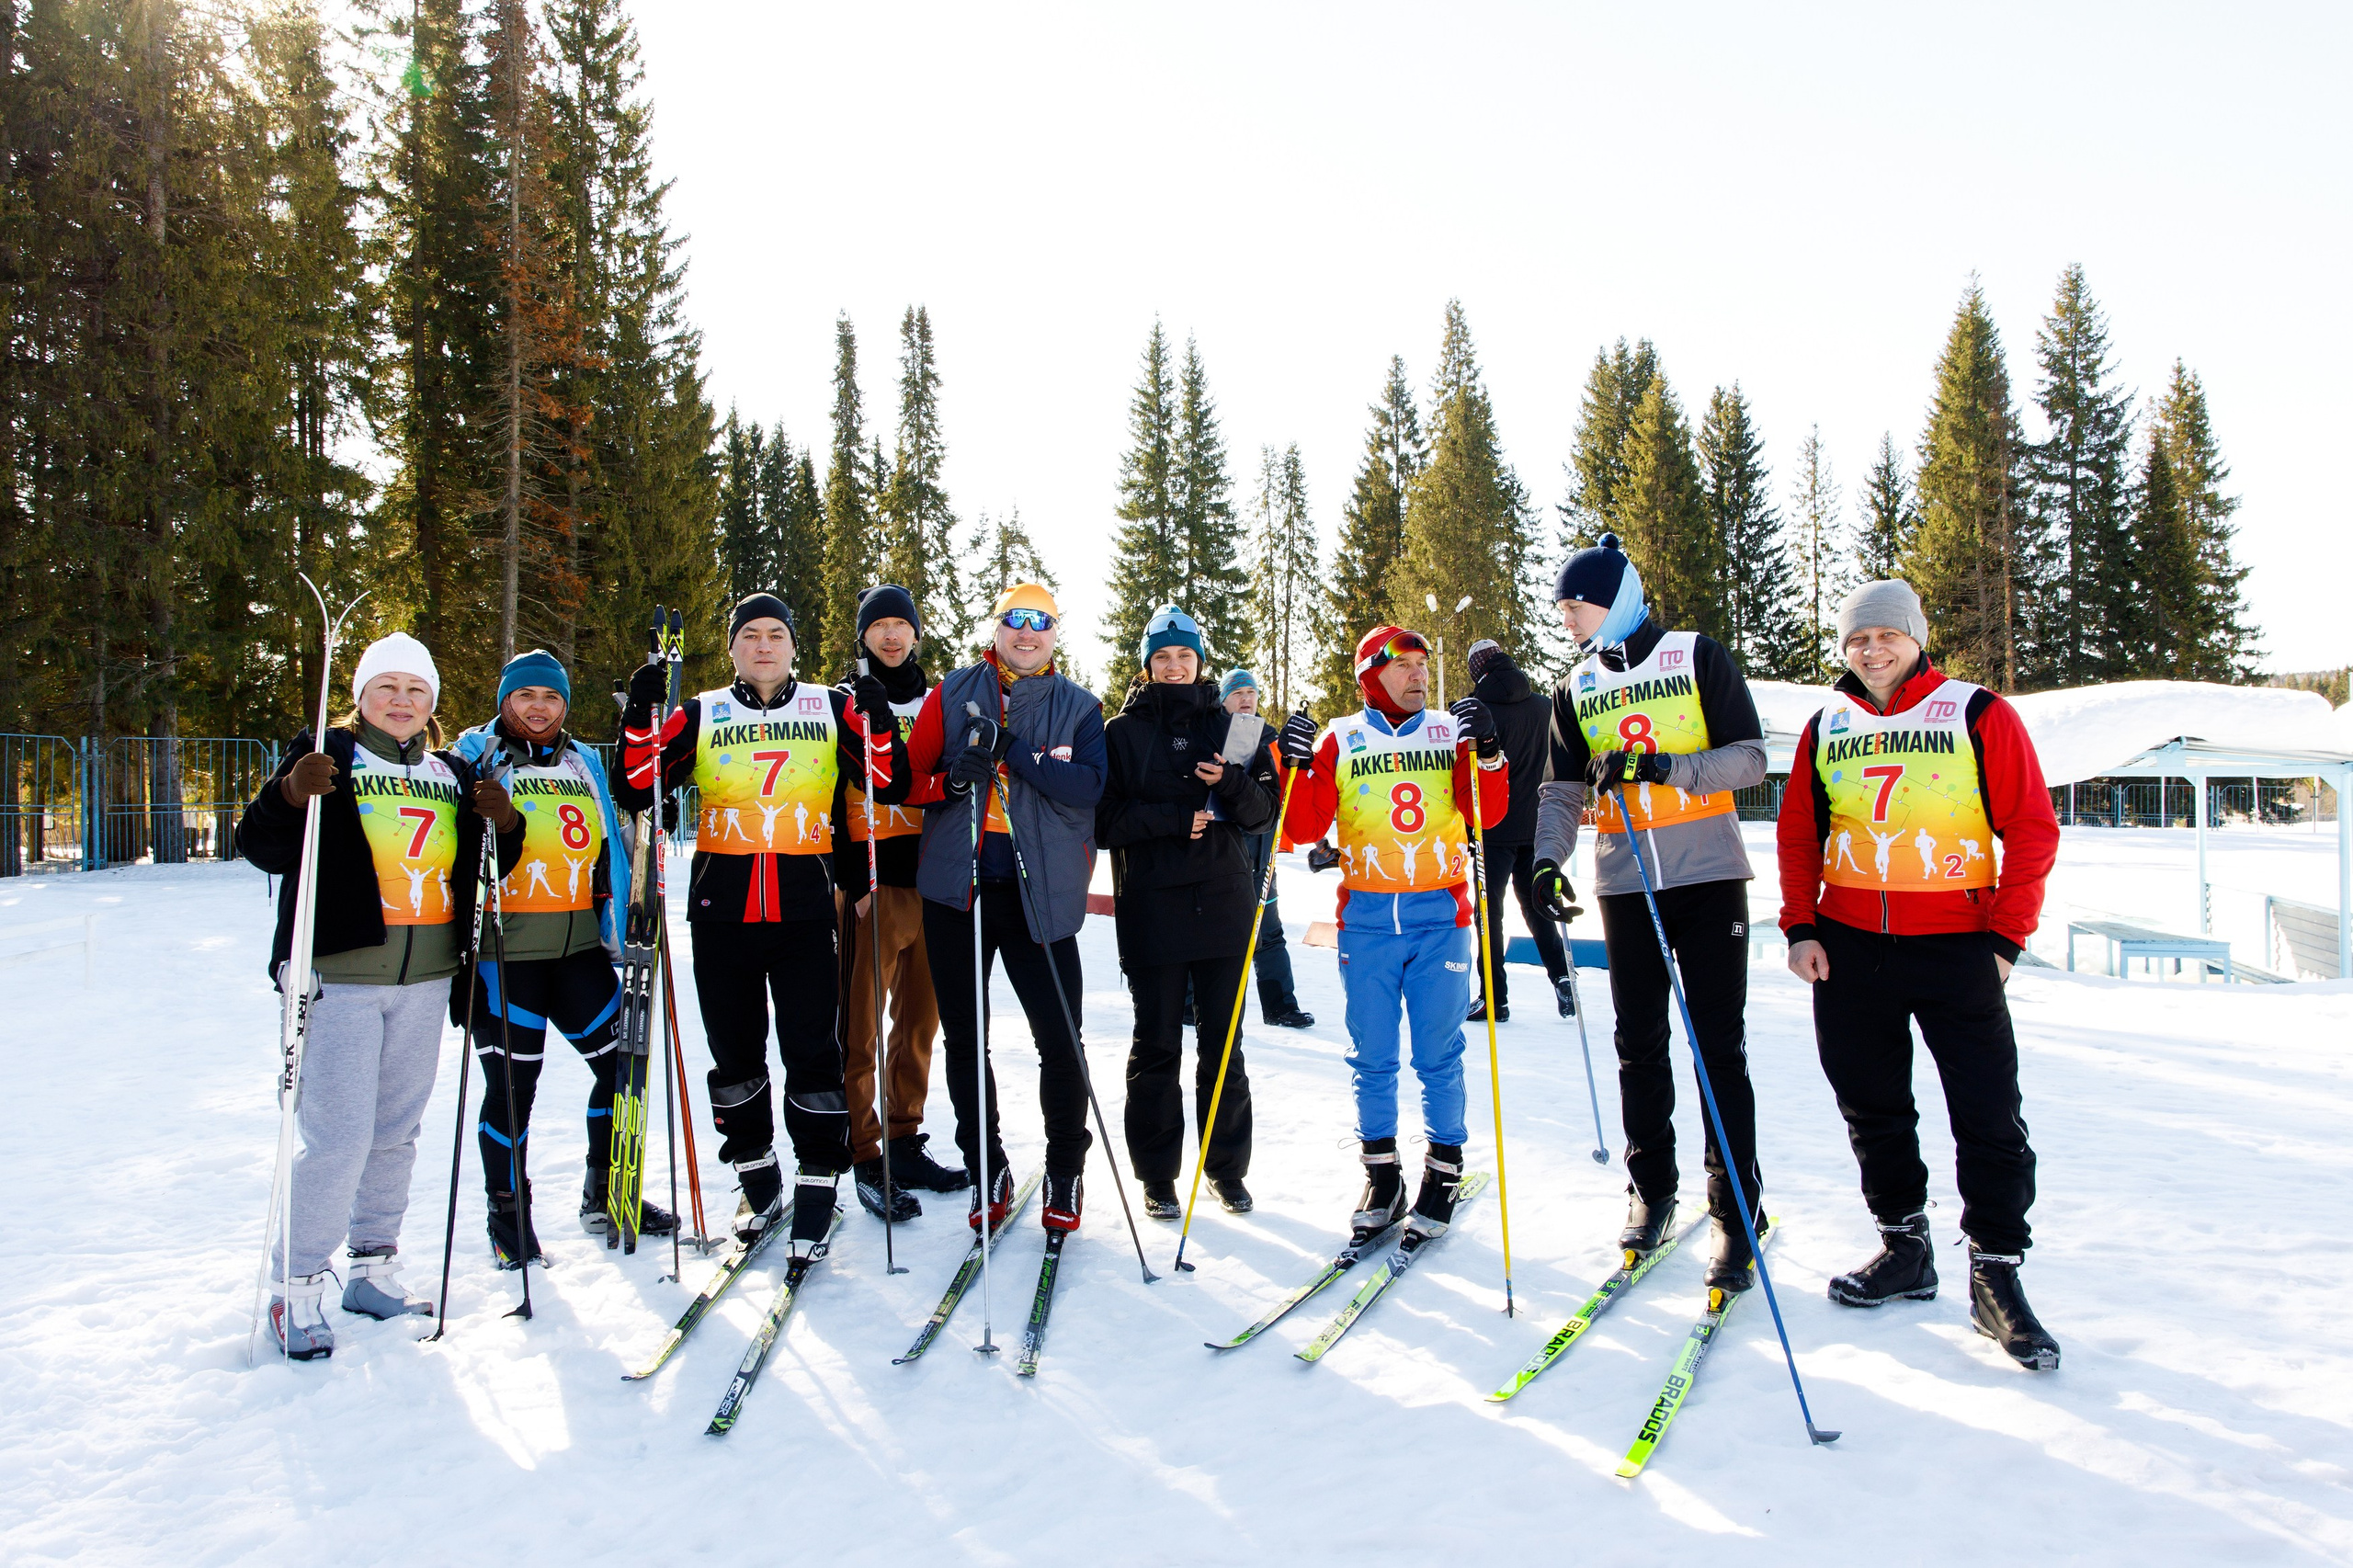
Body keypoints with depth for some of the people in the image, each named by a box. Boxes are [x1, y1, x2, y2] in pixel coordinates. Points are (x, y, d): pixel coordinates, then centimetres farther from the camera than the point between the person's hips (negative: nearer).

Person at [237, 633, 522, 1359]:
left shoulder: (453, 774, 14)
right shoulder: (327, 754, 0)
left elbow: (485, 868, 16)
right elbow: (261, 848, -7)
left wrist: (505, 824, -4)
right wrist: (289, 795, -25)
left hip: (425, 979, 5)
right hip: (340, 975, -5)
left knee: (397, 1132, 12)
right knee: (338, 1137, -8)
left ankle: (373, 1271, 26)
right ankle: (295, 1285, 8)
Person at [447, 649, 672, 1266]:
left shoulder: (584, 763, 16)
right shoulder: (478, 757, 3)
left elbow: (609, 851, 19)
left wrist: (618, 931, 12)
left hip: (578, 944, 5)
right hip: (505, 949, -4)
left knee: (621, 1062, 5)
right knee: (512, 1082, -1)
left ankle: (608, 1195, 21)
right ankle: (509, 1215, 17)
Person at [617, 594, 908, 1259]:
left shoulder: (832, 707, 9)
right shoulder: (701, 714, 11)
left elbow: (890, 786, 4)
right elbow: (637, 790, 4)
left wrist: (878, 720, -11)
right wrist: (641, 716, -9)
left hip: (804, 905, -1)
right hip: (722, 905, 2)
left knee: (811, 1049, -3)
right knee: (734, 1050, 9)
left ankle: (818, 1185, 9)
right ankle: (759, 1183, 25)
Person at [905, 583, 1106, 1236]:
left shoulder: (1078, 706, 6)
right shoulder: (954, 692, 9)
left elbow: (1089, 786, -10)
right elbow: (912, 772, 6)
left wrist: (1013, 751, -18)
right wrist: (952, 779, -15)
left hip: (1040, 895, -2)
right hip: (956, 888, 2)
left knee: (1059, 1042, -1)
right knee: (965, 1038, 10)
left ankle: (1065, 1170, 19)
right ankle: (987, 1169, 26)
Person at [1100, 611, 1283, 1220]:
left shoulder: (1231, 727, 10)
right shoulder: (1121, 732, 5)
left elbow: (1265, 811, 7)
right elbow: (1104, 820, -2)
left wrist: (1233, 784, -13)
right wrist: (1175, 817, -13)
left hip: (1223, 901, 2)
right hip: (1152, 907, -1)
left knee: (1223, 1043, 8)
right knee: (1156, 1044, 4)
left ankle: (1228, 1167, 20)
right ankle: (1157, 1174, 15)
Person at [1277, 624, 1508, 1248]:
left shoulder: (1451, 732, 7)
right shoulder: (1339, 740, 5)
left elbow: (1488, 814, -4)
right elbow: (1304, 829, 0)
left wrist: (1488, 752, -20)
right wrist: (1297, 768, -15)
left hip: (1440, 915, 0)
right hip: (1366, 916, 0)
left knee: (1438, 1055, 3)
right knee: (1371, 1055, 6)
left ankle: (1443, 1172, 17)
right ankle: (1380, 1173, 20)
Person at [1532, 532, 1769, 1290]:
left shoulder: (1698, 657, -1)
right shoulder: (1576, 689, 11)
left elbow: (1748, 757, -5)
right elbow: (1563, 789, 10)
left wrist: (1665, 767, -20)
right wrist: (1549, 859, -7)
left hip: (1708, 874, -4)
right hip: (1624, 883, 4)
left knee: (1719, 1045, -3)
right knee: (1640, 1043, 8)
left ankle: (1737, 1210, 5)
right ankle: (1650, 1188, 22)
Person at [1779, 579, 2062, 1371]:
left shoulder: (1978, 715, -1)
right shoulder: (1826, 727, 9)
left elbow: (2030, 828, -1)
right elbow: (1798, 835, 14)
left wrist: (2005, 936, -6)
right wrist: (1801, 927, 4)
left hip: (1956, 943, -3)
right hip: (1848, 946, 4)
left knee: (1989, 1115, -2)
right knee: (1872, 1107, 11)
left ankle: (1997, 1275, 10)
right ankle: (1904, 1248, 27)